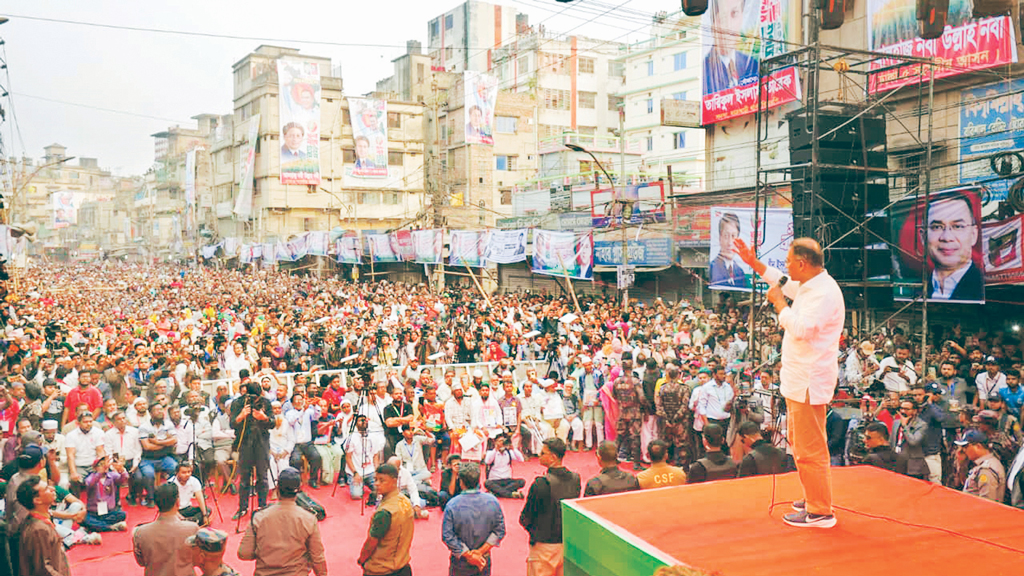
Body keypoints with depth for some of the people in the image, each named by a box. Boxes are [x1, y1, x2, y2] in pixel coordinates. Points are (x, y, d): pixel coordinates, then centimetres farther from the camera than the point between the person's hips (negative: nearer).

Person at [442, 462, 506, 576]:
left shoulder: (452, 505, -19)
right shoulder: (492, 501, -11)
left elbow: (447, 536, -16)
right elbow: (500, 530, -8)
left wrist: (467, 554, -12)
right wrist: (482, 550, -9)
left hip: (461, 561, -2)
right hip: (484, 559, 2)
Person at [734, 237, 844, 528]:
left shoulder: (824, 293, -21)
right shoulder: (809, 286, 11)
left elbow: (802, 329, -31)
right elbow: (784, 283, 31)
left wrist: (779, 303, -18)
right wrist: (753, 262, 31)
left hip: (810, 381, -11)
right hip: (800, 380, 11)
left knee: (809, 449, -4)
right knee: (800, 442, 22)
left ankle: (821, 512, 6)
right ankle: (815, 498, 35)